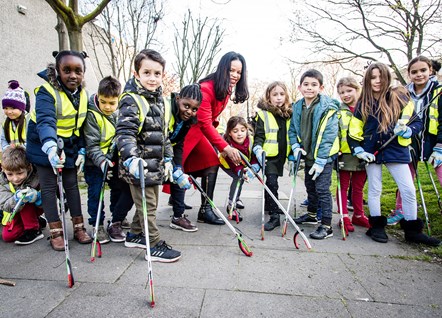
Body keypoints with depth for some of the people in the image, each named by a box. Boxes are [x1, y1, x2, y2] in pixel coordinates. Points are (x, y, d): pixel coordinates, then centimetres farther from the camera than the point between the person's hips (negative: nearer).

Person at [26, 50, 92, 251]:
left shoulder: (83, 95, -3)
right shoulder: (47, 92, -22)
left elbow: (81, 126, 4)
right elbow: (45, 121, -38)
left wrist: (81, 150, -2)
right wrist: (51, 146, -55)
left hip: (69, 147, 4)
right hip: (45, 146, -4)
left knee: (72, 185, 7)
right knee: (49, 187, 1)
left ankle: (78, 227, 17)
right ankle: (56, 232, 12)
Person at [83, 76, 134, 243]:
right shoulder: (92, 115, -14)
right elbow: (91, 145, -18)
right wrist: (102, 161, -31)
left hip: (115, 160, 4)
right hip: (95, 162, -4)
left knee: (126, 190, -2)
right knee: (96, 194, -3)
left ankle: (116, 223, 17)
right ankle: (98, 226, 18)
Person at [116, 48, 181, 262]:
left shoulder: (159, 100, 12)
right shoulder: (132, 100, -14)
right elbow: (124, 132, -25)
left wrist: (167, 158, 19)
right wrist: (131, 158, -39)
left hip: (155, 164, 9)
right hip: (139, 165, -9)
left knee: (150, 203, 19)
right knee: (147, 205, 0)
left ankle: (134, 235, 37)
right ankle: (155, 246, 12)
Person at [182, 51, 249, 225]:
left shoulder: (226, 89, 1)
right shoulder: (206, 88, -26)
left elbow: (210, 119, 8)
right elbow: (205, 123, -31)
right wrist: (225, 147, -37)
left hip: (200, 128, 9)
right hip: (188, 128, -8)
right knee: (212, 162, -19)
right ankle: (205, 210, -11)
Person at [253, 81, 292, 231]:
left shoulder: (289, 114, 9)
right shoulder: (263, 113, -5)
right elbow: (259, 135, -9)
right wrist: (258, 149, -25)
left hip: (282, 155, 5)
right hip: (268, 154, -4)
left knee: (272, 182, 18)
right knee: (272, 182, -12)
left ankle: (269, 206, 39)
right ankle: (274, 215, -6)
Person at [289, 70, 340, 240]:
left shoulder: (328, 107, -18)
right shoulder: (297, 107, 1)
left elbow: (329, 136, -21)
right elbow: (293, 130, 11)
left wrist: (320, 160, -23)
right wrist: (296, 146, -5)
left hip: (324, 156, -7)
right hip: (308, 155, 7)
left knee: (322, 189, -8)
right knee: (310, 186, 20)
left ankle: (326, 226, 2)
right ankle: (312, 214, 39)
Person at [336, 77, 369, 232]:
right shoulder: (338, 111, 0)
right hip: (344, 154, -3)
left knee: (359, 187, 14)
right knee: (343, 186, 5)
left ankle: (358, 215, 28)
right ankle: (344, 217, 12)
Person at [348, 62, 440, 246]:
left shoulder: (399, 97, -2)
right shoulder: (363, 104, 4)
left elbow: (416, 122, 1)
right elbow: (354, 132, 8)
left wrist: (406, 130, -19)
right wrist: (358, 150, -3)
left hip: (396, 150, -1)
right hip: (372, 151, 1)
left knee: (408, 190, 1)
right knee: (374, 190, 8)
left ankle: (412, 230, 16)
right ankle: (376, 226, 23)